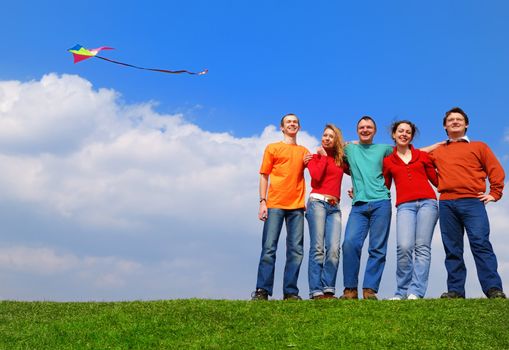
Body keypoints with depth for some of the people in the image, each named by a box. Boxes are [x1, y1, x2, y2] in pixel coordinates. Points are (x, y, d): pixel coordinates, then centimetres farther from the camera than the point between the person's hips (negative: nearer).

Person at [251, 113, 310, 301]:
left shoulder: (304, 152, 19)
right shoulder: (272, 148, 12)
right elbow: (264, 176, 7)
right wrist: (262, 202, -3)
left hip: (296, 206, 3)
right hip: (275, 205, -3)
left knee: (296, 250, -1)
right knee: (269, 248, -8)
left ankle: (290, 292, 2)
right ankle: (262, 290, -6)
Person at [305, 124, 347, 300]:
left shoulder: (340, 160, 21)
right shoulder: (315, 156, 10)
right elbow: (316, 176, -7)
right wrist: (323, 156, 3)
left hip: (334, 207, 3)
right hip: (317, 202, -3)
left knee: (334, 249, -12)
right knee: (317, 248, -11)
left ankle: (328, 290, -12)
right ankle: (316, 291, -14)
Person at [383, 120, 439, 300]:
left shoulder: (422, 156, 18)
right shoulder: (388, 161, 18)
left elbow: (436, 180, 18)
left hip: (427, 203, 1)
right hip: (405, 206, 0)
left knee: (422, 247, -10)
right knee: (404, 247, -19)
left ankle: (415, 292, -12)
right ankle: (402, 291, -9)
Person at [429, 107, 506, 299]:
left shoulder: (479, 147, 17)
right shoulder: (437, 152, 23)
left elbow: (496, 171, 12)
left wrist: (494, 193, 1)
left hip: (472, 202, -3)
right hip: (446, 204, 3)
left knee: (481, 244, -15)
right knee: (452, 249, 0)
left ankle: (494, 289, -18)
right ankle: (455, 290, 1)